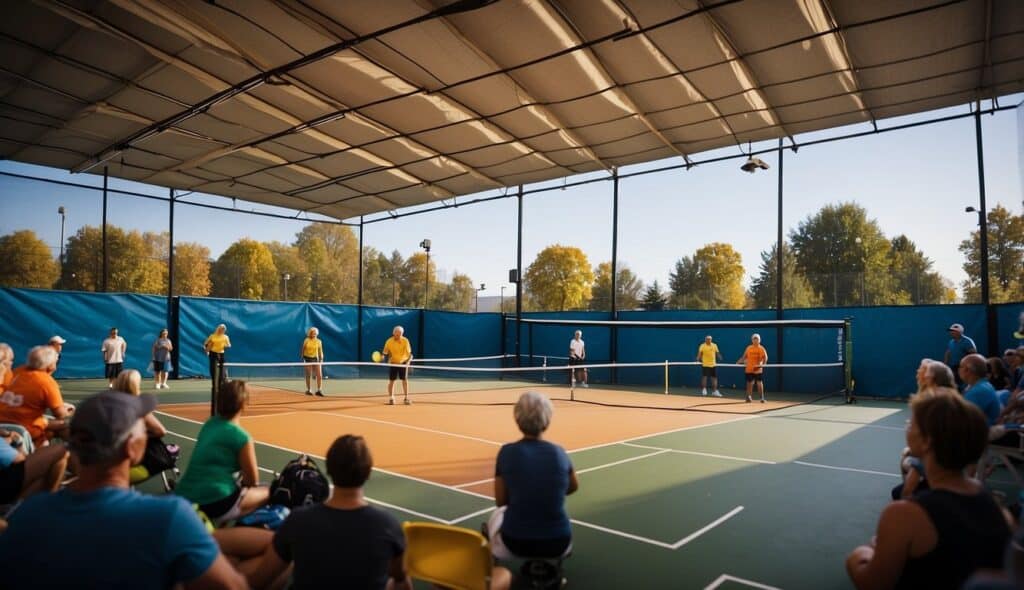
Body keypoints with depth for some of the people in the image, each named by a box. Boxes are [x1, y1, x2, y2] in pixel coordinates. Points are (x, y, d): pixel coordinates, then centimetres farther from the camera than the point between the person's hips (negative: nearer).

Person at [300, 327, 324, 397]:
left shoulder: (318, 341, 2)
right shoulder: (306, 340, -2)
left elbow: (320, 352, 5)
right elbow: (303, 350, 6)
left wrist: (321, 359, -1)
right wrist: (302, 358, 4)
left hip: (315, 359, 2)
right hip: (308, 358, -2)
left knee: (319, 375, -7)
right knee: (309, 375, 4)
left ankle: (319, 390, -2)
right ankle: (308, 390, 16)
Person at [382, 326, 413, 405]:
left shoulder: (405, 341, -11)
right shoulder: (389, 341, -10)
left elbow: (409, 353, -11)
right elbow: (385, 353, -1)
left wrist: (408, 360, -28)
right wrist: (383, 356, -22)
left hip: (403, 363, 0)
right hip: (393, 363, 0)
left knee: (405, 380, -3)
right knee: (391, 381, 0)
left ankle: (406, 398, 6)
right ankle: (391, 399, 10)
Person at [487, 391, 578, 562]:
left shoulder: (507, 452, -9)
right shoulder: (559, 452, -3)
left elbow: (501, 501, 3)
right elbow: (573, 487, 18)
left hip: (515, 543, -1)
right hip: (558, 544, 2)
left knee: (497, 516, 32)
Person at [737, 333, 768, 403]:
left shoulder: (761, 348, -1)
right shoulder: (748, 348, 6)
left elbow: (765, 357, -7)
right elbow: (744, 357, 10)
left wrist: (763, 364, -22)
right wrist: (739, 362, -1)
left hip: (758, 370, -2)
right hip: (749, 369, 2)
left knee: (759, 383, -3)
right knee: (750, 383, 7)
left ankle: (762, 397, 5)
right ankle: (748, 397, 16)